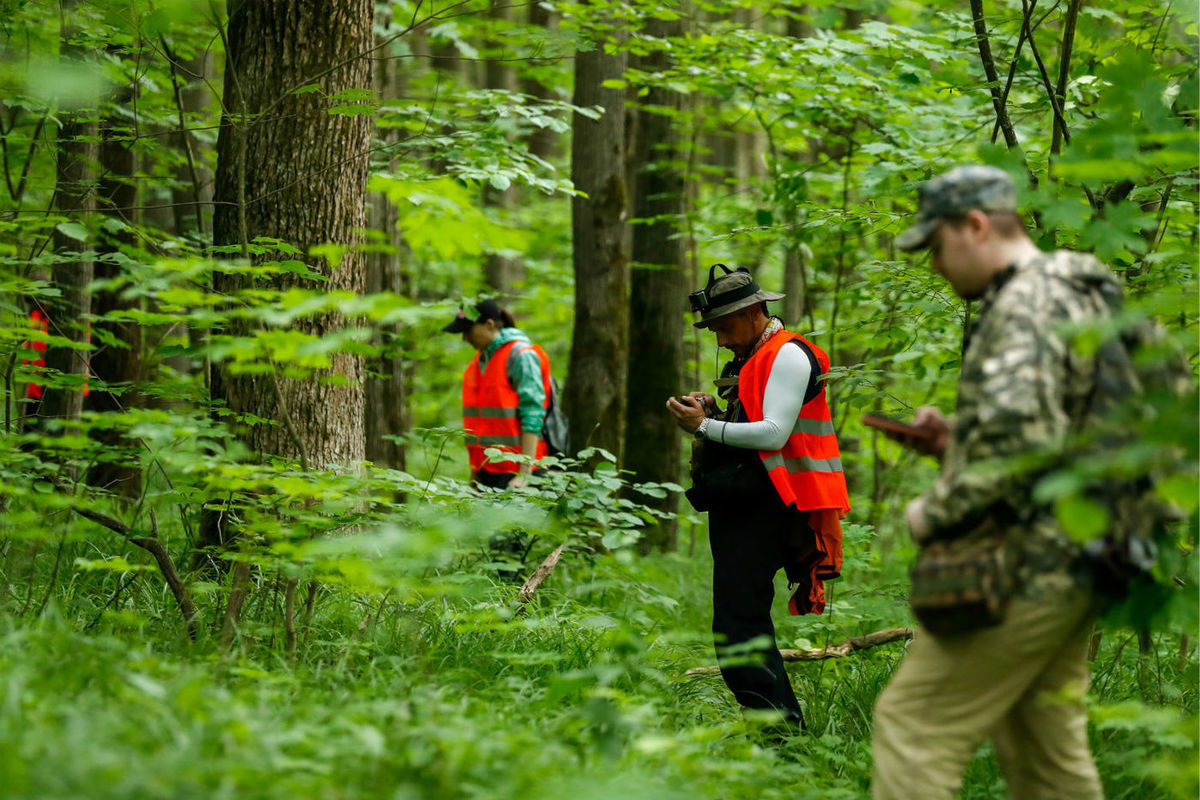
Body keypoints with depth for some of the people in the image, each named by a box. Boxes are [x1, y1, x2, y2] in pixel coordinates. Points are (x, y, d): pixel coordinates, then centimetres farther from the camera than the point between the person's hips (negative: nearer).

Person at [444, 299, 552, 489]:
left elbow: (532, 418, -15)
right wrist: (474, 470, 19)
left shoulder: (520, 356, -9)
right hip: (486, 470, 8)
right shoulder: (480, 359, 17)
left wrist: (524, 474, -20)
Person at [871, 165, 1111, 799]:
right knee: (1044, 746, 15)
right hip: (1074, 565, 10)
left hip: (1024, 568, -10)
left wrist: (936, 513, -17)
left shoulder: (1027, 306, -16)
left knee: (913, 725, -6)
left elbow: (1018, 438, -30)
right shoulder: (1081, 296, 17)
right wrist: (956, 440, 14)